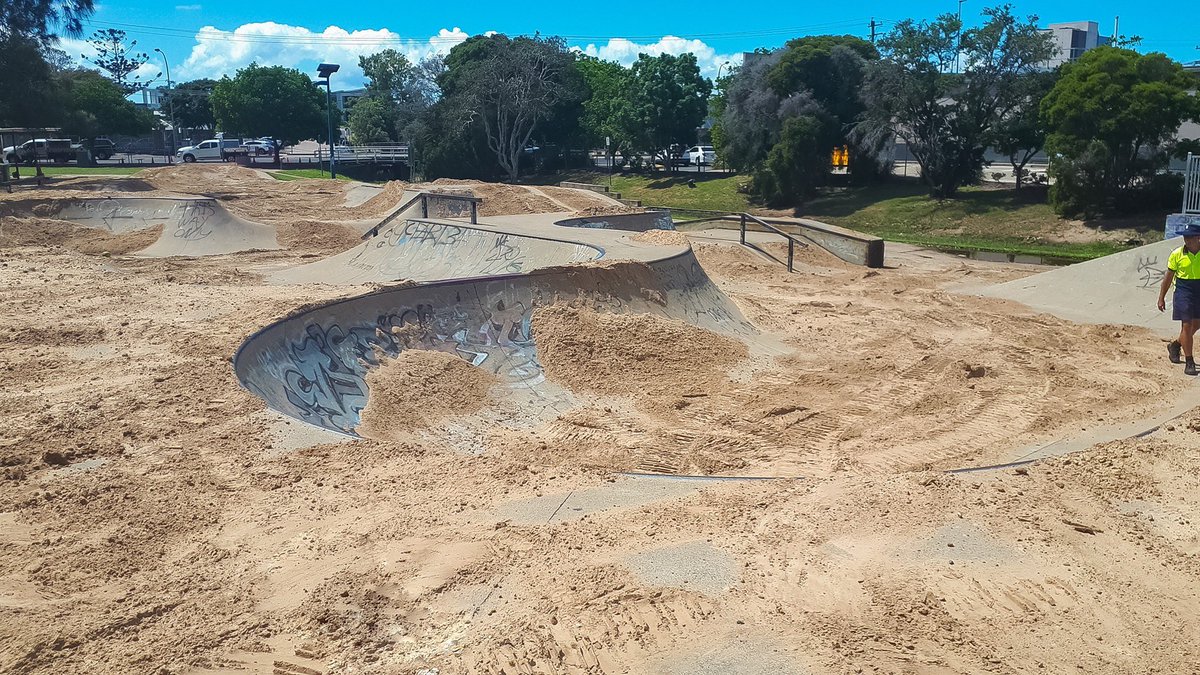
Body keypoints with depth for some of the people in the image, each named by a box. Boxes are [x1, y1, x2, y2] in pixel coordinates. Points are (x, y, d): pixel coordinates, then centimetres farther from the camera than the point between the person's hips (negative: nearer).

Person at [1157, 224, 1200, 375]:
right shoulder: (1177, 254, -5)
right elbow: (1168, 277, 1)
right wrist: (1161, 298, 0)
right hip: (1183, 291, -3)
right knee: (1186, 326, -5)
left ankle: (1175, 345, 40)